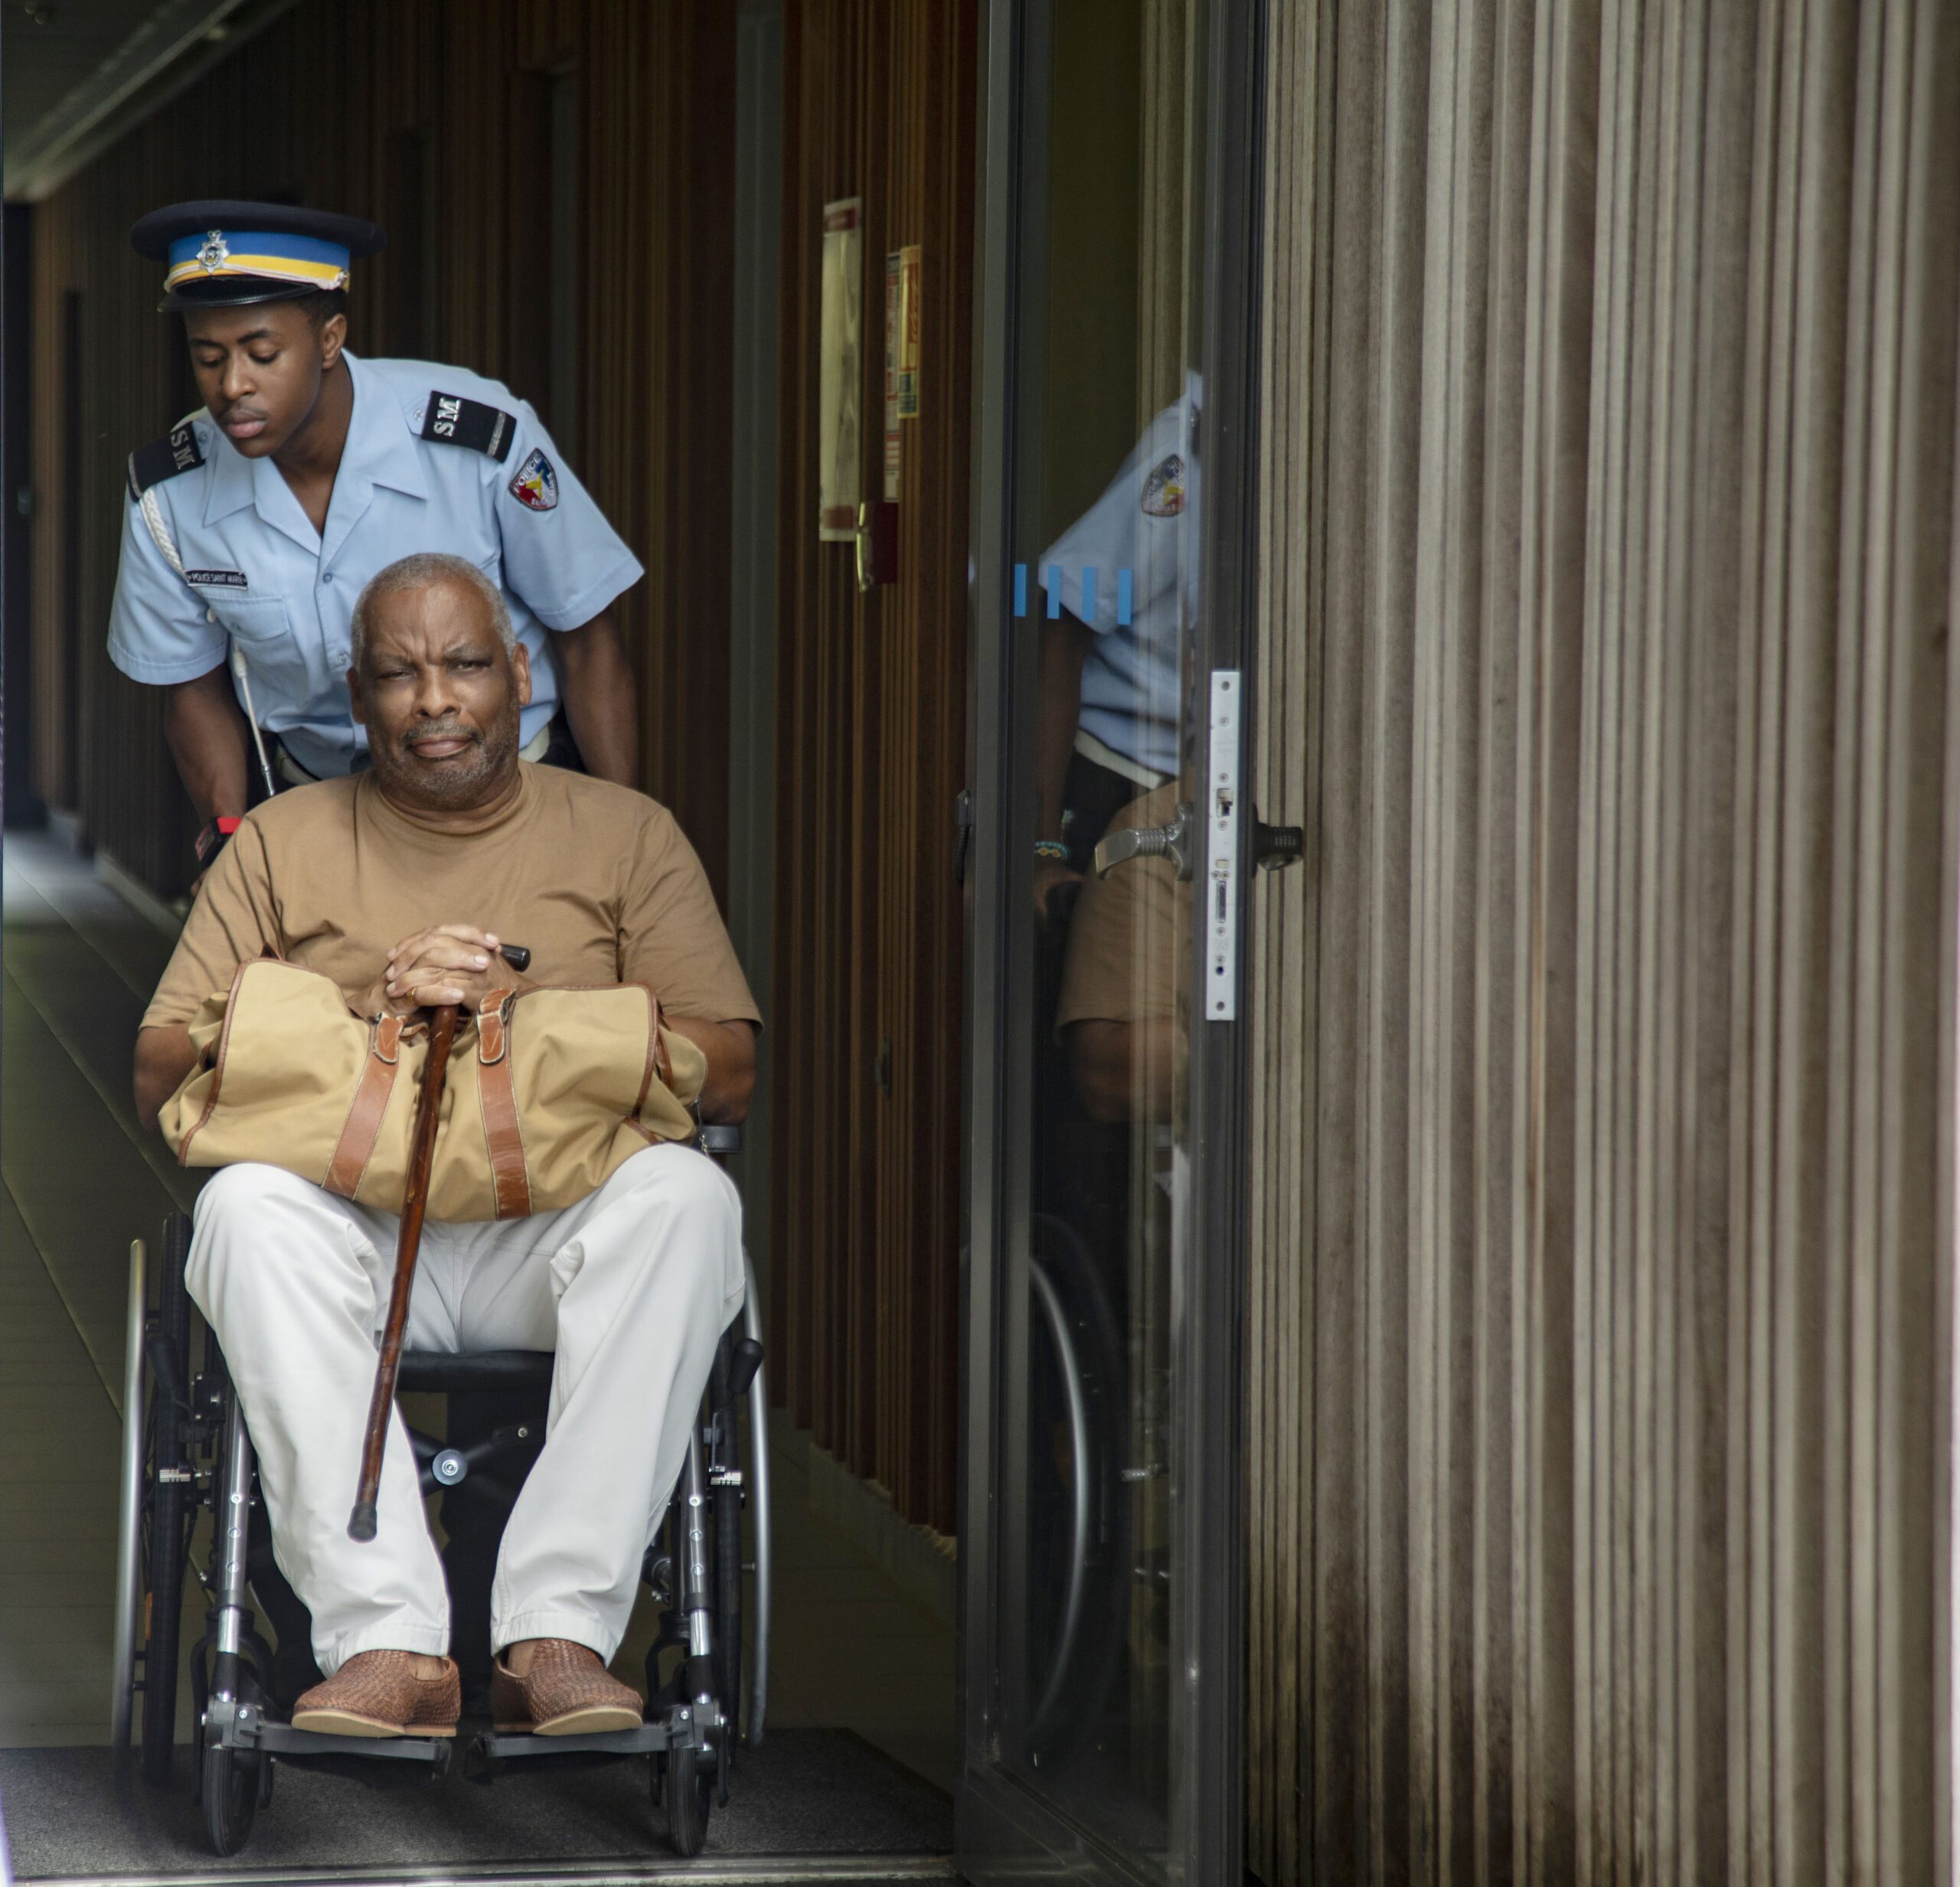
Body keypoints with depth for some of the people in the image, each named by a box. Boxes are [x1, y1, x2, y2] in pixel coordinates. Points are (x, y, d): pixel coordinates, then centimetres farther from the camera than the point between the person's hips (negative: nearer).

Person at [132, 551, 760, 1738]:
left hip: (559, 1230, 0)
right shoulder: (284, 842, 17)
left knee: (685, 1195, -33)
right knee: (248, 1203, -34)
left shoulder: (626, 835, 16)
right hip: (352, 1229, 0)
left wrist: (514, 1007, -7)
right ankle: (388, 1642, -41)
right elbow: (161, 1074, 7)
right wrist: (364, 1008, -7)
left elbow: (727, 1072, 5)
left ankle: (561, 1626, -38)